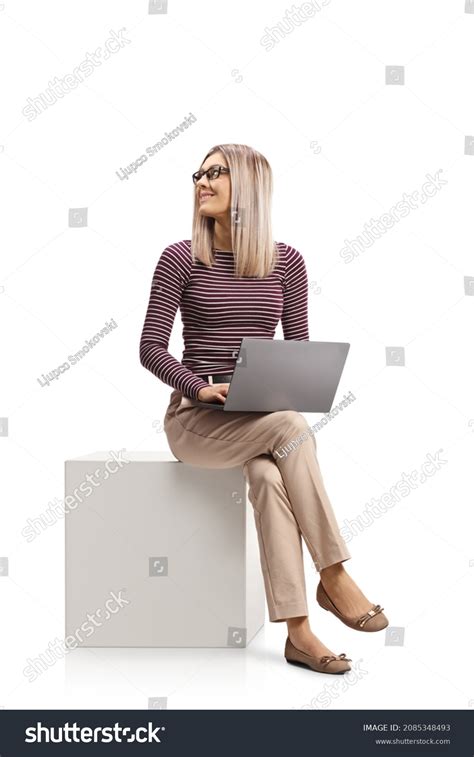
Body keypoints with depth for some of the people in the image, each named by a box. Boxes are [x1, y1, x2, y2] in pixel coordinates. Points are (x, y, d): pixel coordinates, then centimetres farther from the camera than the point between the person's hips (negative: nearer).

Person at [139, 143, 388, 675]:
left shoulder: (286, 262, 7)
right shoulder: (180, 259, 0)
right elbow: (151, 348, -3)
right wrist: (200, 386, -20)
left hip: (264, 419, 2)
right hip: (195, 418, -2)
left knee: (268, 476, -33)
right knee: (290, 429, -32)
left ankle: (297, 631, -28)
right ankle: (333, 576, -23)